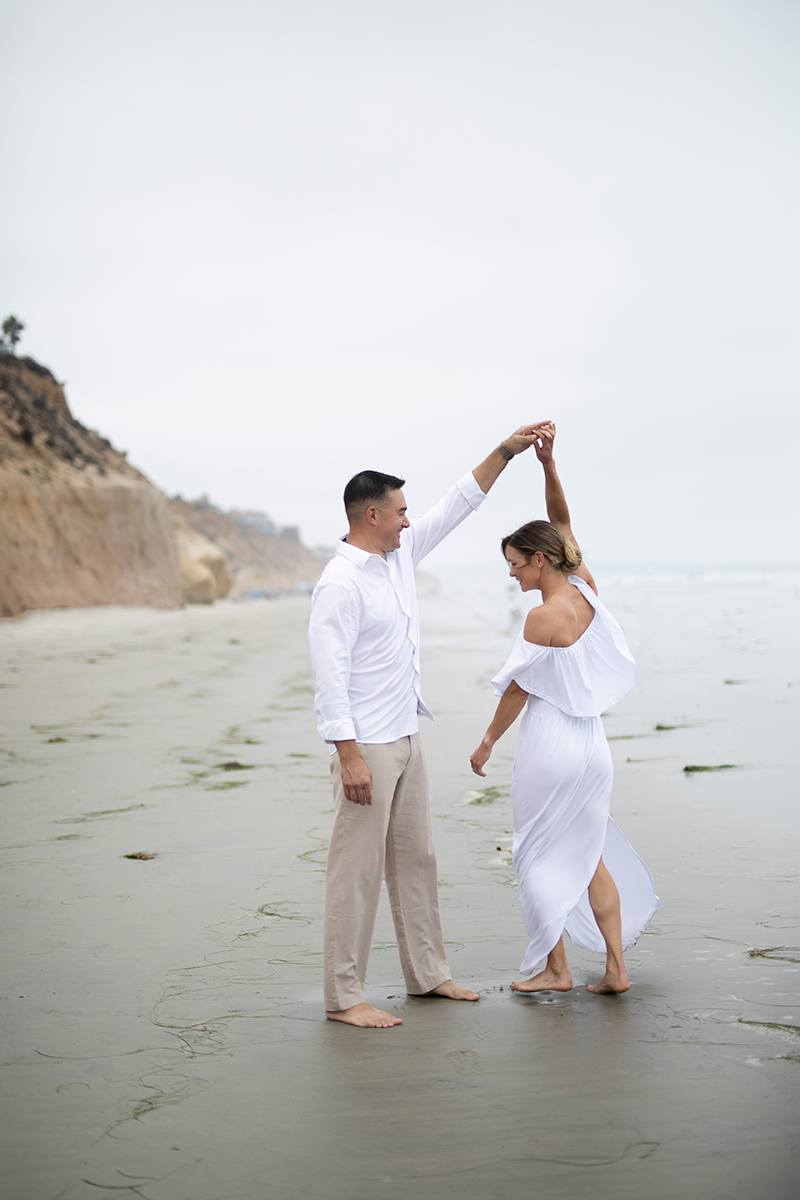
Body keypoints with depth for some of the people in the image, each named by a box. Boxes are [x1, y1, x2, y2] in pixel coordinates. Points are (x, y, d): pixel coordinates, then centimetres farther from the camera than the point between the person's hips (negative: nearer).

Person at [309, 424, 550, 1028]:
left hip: (407, 739, 9)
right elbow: (329, 676, -21)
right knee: (358, 871, -3)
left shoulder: (401, 554, 9)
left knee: (416, 860, 15)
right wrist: (349, 756, -25)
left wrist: (506, 451, 11)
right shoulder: (341, 584, -18)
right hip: (366, 746, -9)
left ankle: (428, 974, 27)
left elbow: (455, 507, 17)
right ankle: (344, 996, 4)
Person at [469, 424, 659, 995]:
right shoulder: (587, 590, 2)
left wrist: (487, 742, 3)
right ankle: (616, 967, 13)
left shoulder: (544, 618, -17)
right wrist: (549, 465, 3)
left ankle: (556, 969, 14)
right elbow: (563, 524, 12)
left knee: (540, 856, 7)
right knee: (589, 855, 15)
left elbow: (518, 691, -10)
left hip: (549, 745, -7)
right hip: (592, 743, 8)